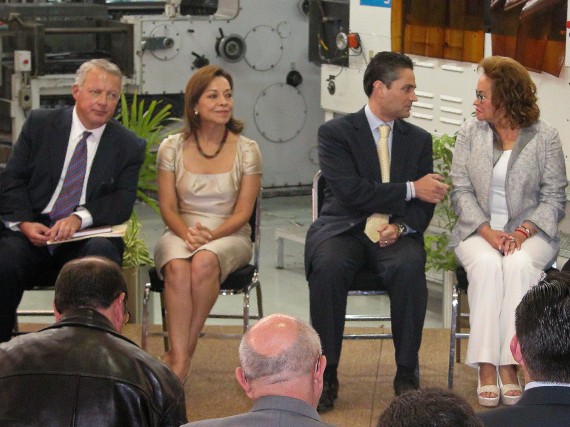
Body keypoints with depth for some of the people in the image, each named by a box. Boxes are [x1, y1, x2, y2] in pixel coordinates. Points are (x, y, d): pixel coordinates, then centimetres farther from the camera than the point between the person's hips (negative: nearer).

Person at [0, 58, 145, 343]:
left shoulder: (129, 146, 9)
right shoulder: (40, 124, 10)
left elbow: (122, 202, 0)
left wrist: (80, 218, -19)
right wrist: (24, 223, -12)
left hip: (87, 237, 0)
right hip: (31, 233, 0)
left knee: (102, 255, -34)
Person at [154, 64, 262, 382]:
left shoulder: (247, 150, 3)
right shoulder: (172, 148, 6)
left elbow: (243, 212, 0)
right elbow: (168, 207, 4)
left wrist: (212, 235, -18)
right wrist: (187, 234, -17)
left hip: (229, 235, -1)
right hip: (181, 233, 1)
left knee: (204, 262, -36)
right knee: (177, 266, -35)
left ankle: (182, 352, -26)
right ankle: (179, 359, -38)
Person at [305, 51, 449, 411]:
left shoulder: (419, 140, 13)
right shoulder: (336, 133, 0)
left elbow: (425, 204, 7)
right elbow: (351, 191, -14)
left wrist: (401, 226, -14)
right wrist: (411, 189, -12)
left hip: (394, 234, 2)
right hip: (344, 229, -2)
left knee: (410, 266, -33)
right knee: (328, 265, -35)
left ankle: (407, 374, -21)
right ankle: (326, 374, -25)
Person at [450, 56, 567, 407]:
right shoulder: (471, 132, 7)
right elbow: (461, 190, 3)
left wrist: (523, 232, -16)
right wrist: (487, 231, -12)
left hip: (530, 231, -1)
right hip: (479, 230, 1)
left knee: (519, 264, -35)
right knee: (487, 264, -33)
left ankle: (509, 366, -31)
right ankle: (486, 368, -33)